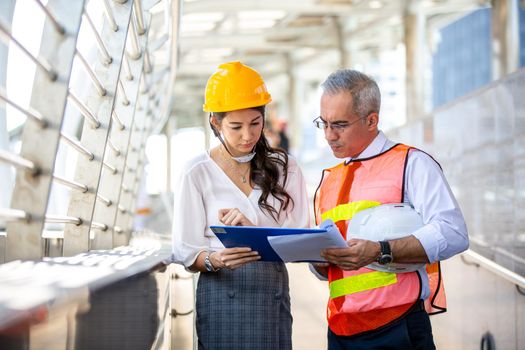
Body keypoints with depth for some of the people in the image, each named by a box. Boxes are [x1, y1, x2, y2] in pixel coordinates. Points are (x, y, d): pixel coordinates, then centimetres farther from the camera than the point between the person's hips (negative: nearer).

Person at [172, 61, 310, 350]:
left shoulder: (284, 168, 6)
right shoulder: (198, 173, -2)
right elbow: (186, 252, -3)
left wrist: (252, 231, -14)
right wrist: (216, 260, -24)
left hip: (274, 294, 3)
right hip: (222, 295, -2)